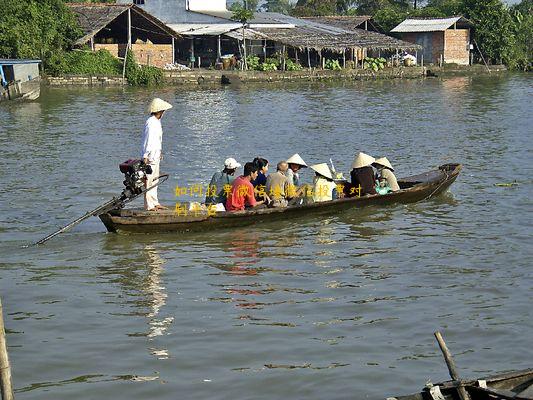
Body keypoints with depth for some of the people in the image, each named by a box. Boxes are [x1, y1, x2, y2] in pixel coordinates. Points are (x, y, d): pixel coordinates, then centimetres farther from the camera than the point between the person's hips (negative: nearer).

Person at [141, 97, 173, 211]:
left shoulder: (157, 122, 14)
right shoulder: (151, 123, -18)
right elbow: (148, 140, -21)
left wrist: (159, 153, 27)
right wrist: (145, 156, -22)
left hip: (155, 156, 10)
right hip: (150, 156, -10)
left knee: (155, 180, 16)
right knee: (149, 180, -6)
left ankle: (155, 203, 24)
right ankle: (149, 205, -4)